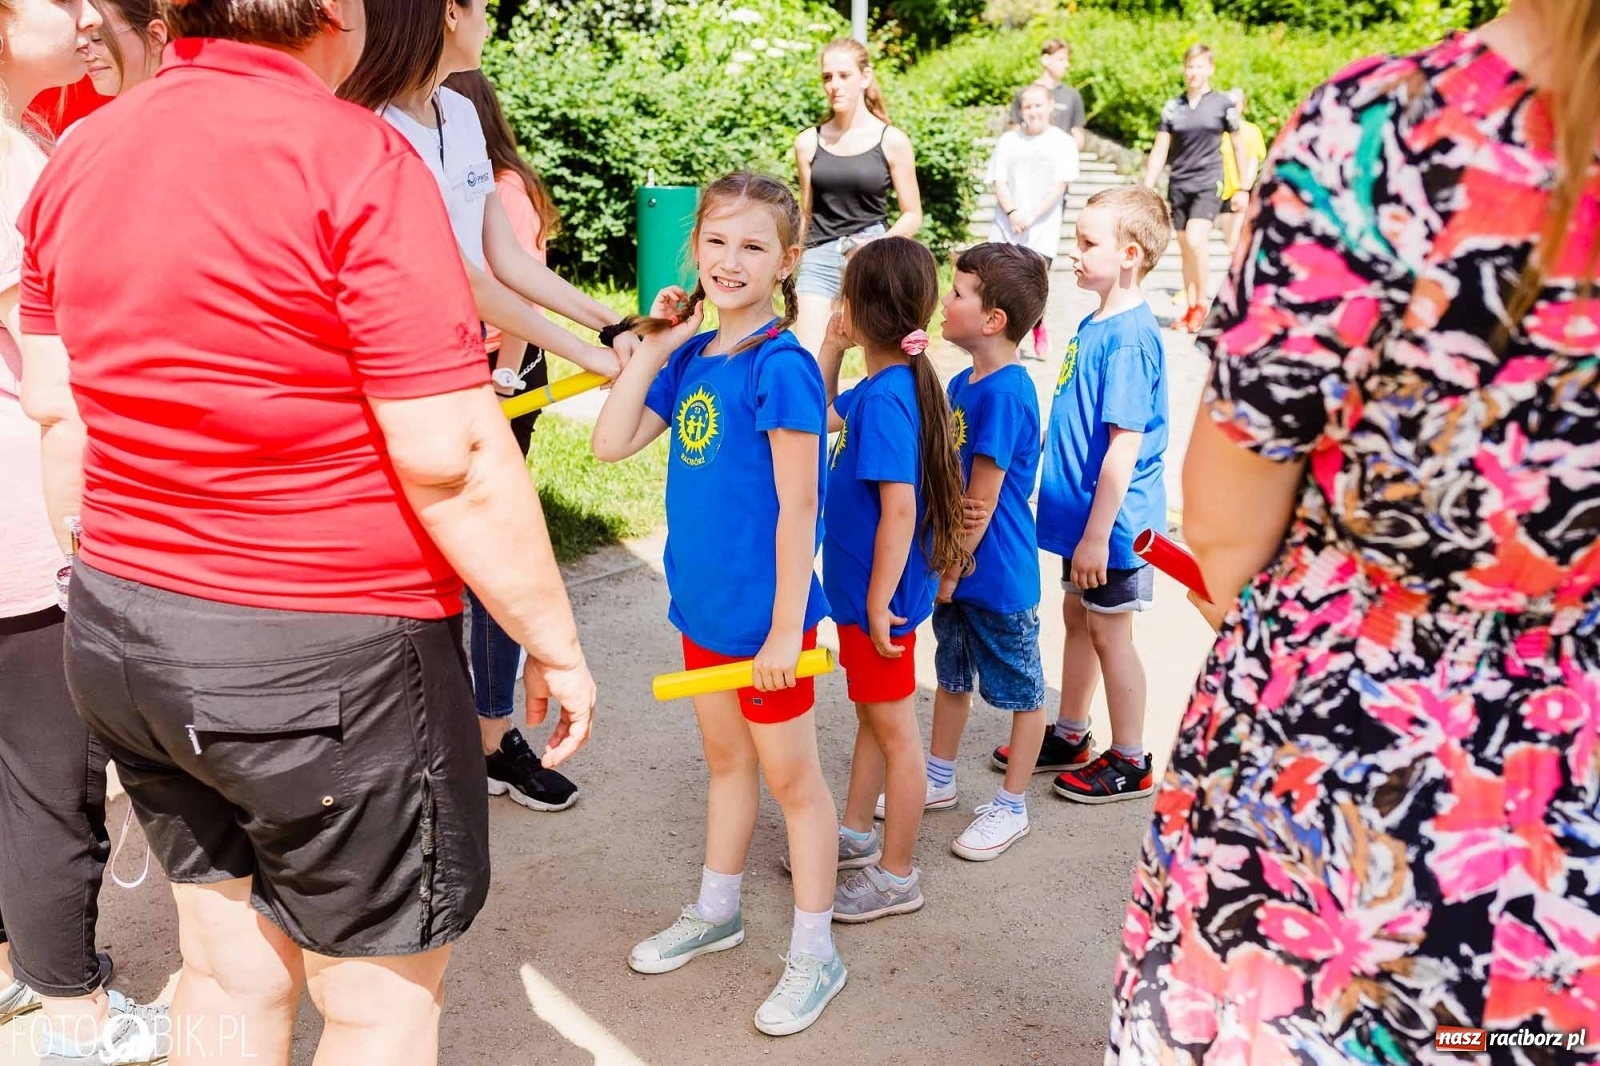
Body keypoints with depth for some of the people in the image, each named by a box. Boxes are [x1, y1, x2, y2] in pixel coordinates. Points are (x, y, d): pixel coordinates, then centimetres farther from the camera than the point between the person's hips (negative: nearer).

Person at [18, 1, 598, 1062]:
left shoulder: (76, 158, 4)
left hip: (123, 629, 7)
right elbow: (451, 459, -19)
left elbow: (57, 410, 10)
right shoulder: (354, 157, -17)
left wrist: (111, 580, 21)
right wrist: (555, 642, -9)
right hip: (323, 654, -7)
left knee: (230, 974, 23)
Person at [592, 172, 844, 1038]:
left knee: (790, 777, 7)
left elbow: (797, 507, -19)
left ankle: (814, 956, 22)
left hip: (763, 611, -7)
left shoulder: (781, 365, -18)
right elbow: (611, 444, 3)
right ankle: (716, 912, 41)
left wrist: (786, 629, -18)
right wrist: (652, 349, -3)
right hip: (704, 601, 7)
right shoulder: (690, 354, 4)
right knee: (724, 758, 22)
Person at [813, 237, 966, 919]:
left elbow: (900, 510, -28)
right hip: (861, 589, 9)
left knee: (894, 730, 5)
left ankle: (896, 875, 21)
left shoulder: (887, 397, -25)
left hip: (882, 596, -9)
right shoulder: (880, 386, 3)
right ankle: (856, 834, 41)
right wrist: (830, 349, 9)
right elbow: (826, 418, 22)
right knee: (871, 717, 23)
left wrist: (880, 603, -22)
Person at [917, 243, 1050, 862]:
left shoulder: (1004, 394, -23)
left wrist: (953, 570, -13)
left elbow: (983, 498, -21)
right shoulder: (964, 382, 4)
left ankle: (1011, 808, 22)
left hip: (998, 574, -9)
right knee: (953, 674, 22)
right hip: (958, 563, 9)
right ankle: (939, 780, 40)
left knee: (1020, 689, 9)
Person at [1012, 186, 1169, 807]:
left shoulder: (1129, 337, -22)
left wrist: (1098, 534, -23)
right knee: (1077, 618, 19)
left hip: (1113, 521, -9)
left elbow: (1126, 445, -24)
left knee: (1108, 631, 4)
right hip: (1082, 510, 9)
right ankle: (1070, 738, 35)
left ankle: (1129, 763, 21)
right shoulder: (1095, 324, 6)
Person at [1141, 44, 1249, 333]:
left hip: (1209, 184, -3)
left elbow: (1239, 147, 5)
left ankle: (1201, 304, -5)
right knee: (1186, 250, 7)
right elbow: (1159, 151, 8)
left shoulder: (1222, 104, 0)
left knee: (1195, 242, -20)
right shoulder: (1172, 107, 6)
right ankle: (1190, 310, 15)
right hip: (1179, 185, 3)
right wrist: (1146, 190, 2)